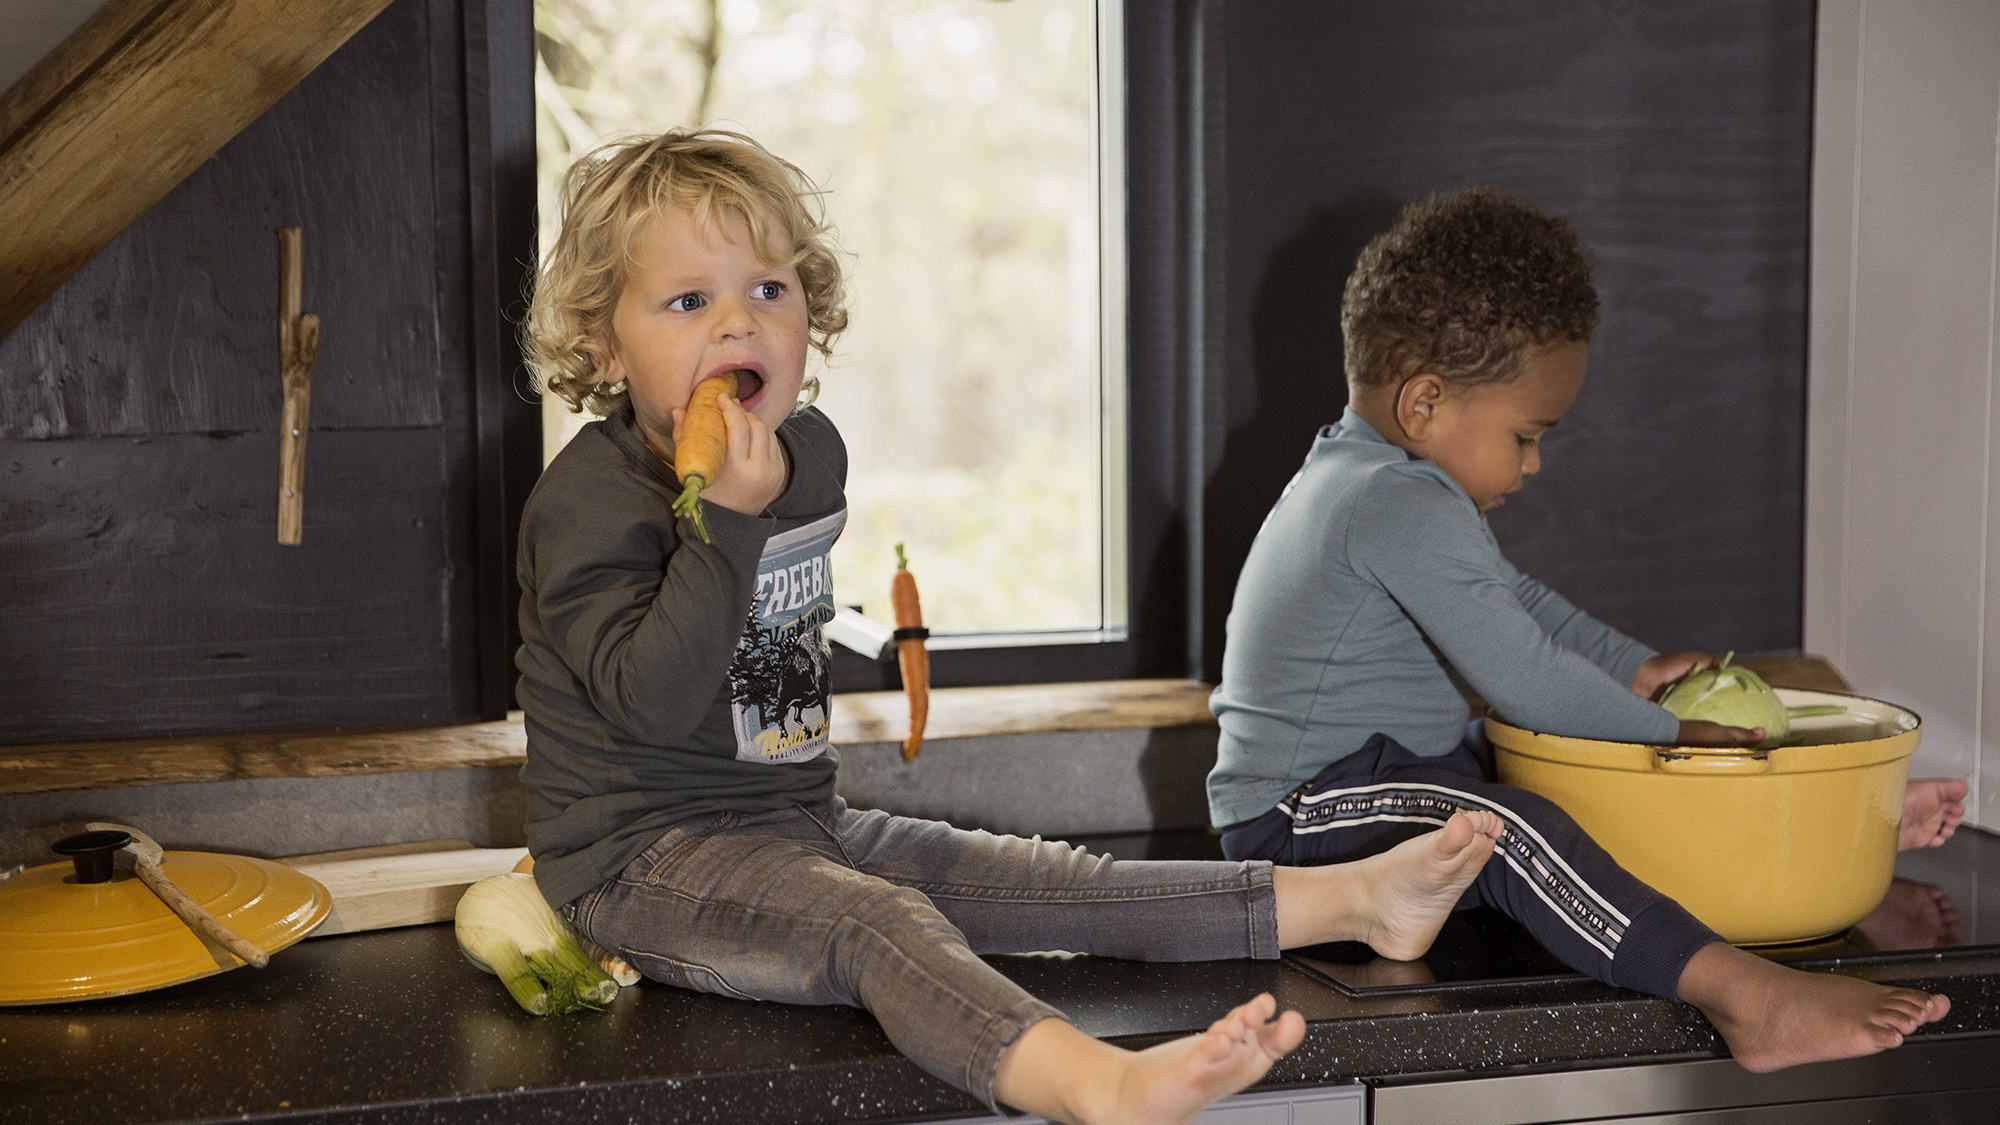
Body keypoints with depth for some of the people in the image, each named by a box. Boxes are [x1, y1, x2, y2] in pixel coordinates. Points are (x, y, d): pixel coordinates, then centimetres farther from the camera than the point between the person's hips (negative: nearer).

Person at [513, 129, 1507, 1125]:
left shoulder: (808, 450, 10)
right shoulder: (593, 501, -16)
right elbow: (650, 700, -29)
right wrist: (726, 516, -32)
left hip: (796, 824, 8)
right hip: (648, 855, -8)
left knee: (1024, 880, -1)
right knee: (873, 923, -33)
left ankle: (1346, 900, -4)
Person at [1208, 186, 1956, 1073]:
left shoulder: (1365, 481, 15)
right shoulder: (1406, 509, -21)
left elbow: (1514, 600, 25)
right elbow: (1523, 680, -25)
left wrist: (1632, 666, 16)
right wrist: (1665, 731, -13)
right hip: (1303, 813, -11)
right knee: (1514, 833, -33)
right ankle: (1747, 996, -48)